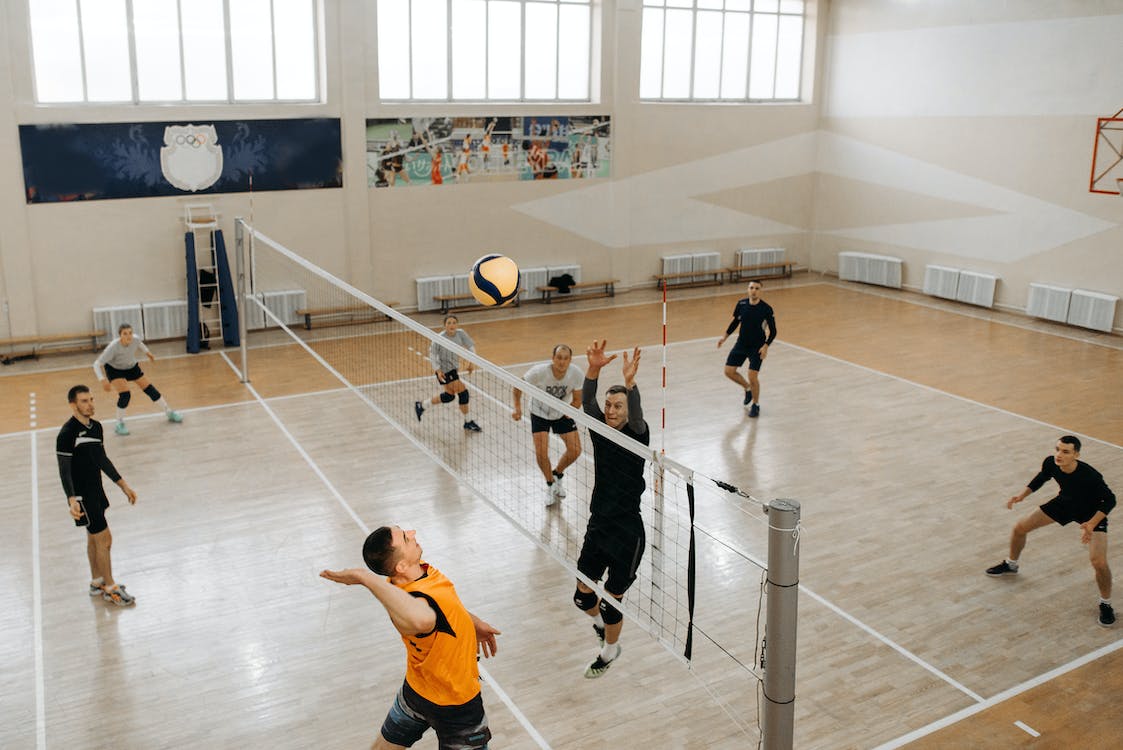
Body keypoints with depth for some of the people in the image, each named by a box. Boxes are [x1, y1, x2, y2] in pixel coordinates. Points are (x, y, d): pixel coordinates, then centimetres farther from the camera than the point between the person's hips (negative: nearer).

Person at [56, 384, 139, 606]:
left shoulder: (96, 427, 5)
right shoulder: (67, 434, -20)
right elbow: (64, 471, -21)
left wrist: (123, 485, 15)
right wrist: (72, 500, -31)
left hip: (96, 490, 8)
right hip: (82, 496, -8)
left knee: (94, 538, 19)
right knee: (104, 540, -3)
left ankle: (97, 583, 32)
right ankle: (110, 588, 10)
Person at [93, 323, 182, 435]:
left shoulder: (135, 339, -27)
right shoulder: (113, 347, -38)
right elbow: (97, 364, -35)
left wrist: (147, 352, 15)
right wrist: (103, 379, -47)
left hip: (132, 367, 4)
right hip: (114, 370, -4)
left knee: (150, 389, 6)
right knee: (125, 395, -22)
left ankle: (169, 413, 25)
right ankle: (119, 425, -2)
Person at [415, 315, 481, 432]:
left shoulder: (461, 333, -10)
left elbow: (471, 346, 1)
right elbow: (433, 353, -13)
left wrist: (471, 362, -8)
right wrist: (438, 370, -20)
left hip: (453, 367, 8)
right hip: (444, 370, -8)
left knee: (449, 396, 19)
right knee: (463, 392, -10)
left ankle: (420, 406, 35)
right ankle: (468, 422, 5)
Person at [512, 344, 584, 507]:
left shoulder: (576, 374, -26)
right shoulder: (539, 372, -32)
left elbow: (577, 400, -10)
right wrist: (517, 407, -20)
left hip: (563, 413, 2)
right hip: (540, 414, -2)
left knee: (575, 450, -6)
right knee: (541, 453, -14)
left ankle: (557, 474, 27)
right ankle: (551, 484, 16)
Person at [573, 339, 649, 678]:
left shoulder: (637, 437, -11)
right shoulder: (600, 431, -1)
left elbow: (636, 415, -33)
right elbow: (587, 403, -19)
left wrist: (630, 382, -51)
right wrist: (594, 369, -37)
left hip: (627, 533, -4)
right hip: (598, 526, 4)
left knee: (611, 602, 8)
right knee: (583, 595, 14)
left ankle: (609, 651, 36)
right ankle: (602, 623, 49)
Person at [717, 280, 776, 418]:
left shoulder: (766, 309, -17)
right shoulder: (741, 304, -6)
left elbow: (773, 331, -10)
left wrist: (766, 346, -23)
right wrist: (725, 337, 8)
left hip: (757, 347, -4)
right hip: (741, 343, 4)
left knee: (752, 376, -11)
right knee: (729, 371, 1)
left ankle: (756, 405, 13)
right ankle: (748, 388, 30)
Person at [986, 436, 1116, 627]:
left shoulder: (1090, 476, -40)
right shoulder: (1050, 463, -25)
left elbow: (1109, 500, -24)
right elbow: (1041, 477, 0)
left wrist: (1092, 524, -35)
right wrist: (1022, 495, -10)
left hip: (1092, 513, -5)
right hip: (1065, 502, 5)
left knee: (1099, 562, -20)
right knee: (1020, 528, 8)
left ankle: (1106, 604, 10)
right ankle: (1011, 565, 39)